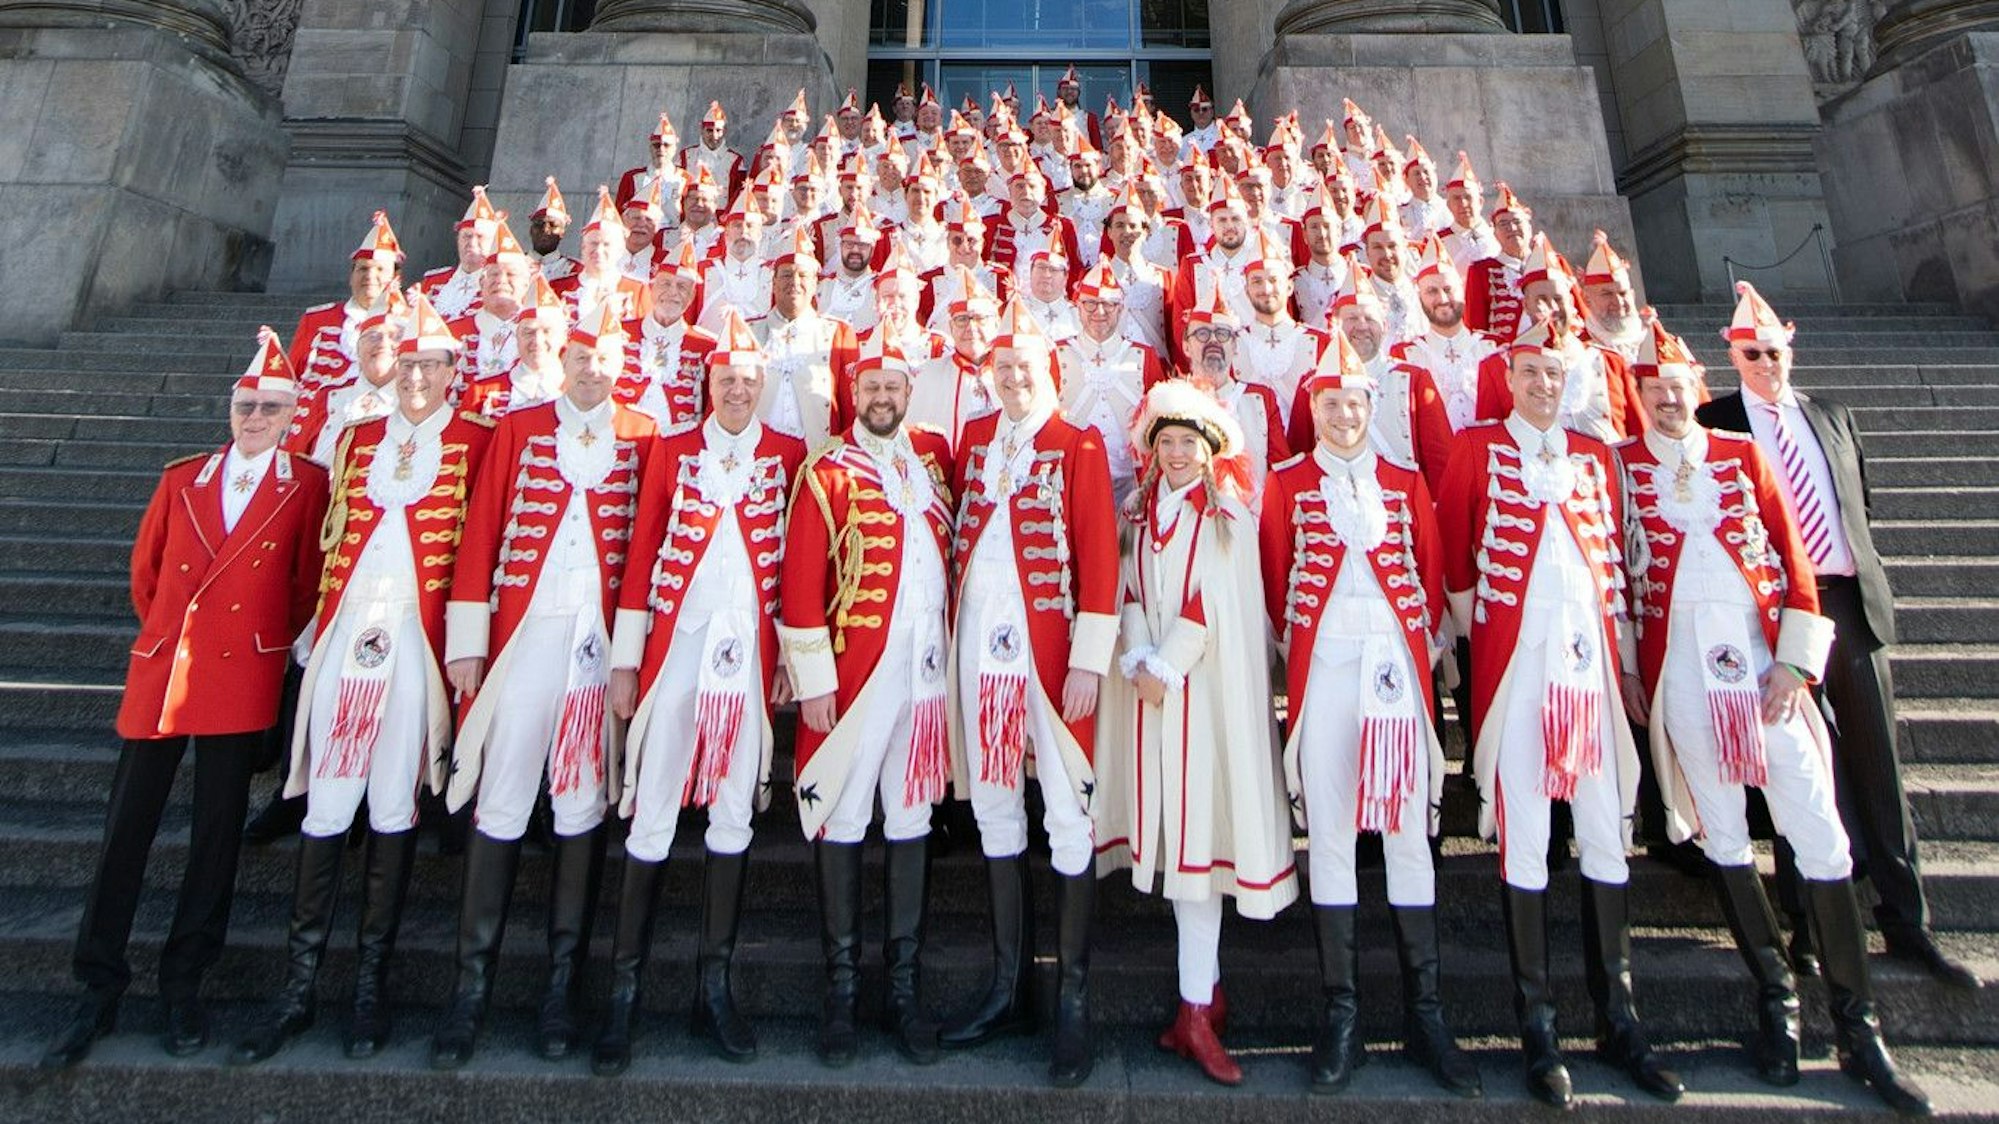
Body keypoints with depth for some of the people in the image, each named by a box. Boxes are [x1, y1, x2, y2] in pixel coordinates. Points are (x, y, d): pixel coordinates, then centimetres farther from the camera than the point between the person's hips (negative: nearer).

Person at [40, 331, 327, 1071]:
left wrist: (271, 641, 5)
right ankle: (99, 989, 21)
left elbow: (311, 583, 3)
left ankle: (183, 983, 20)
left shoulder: (309, 487, -1)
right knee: (126, 829, 7)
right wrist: (172, 635, 14)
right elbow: (145, 571, 18)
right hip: (160, 674, 3)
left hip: (241, 679, -3)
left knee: (217, 831, 5)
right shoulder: (181, 479, 10)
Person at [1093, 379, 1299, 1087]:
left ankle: (1194, 1008, 3)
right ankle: (1207, 987, 20)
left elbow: (1212, 605, -8)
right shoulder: (1139, 512, 14)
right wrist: (1138, 662, -7)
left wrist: (1167, 668, -12)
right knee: (1169, 825, 6)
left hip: (1207, 685, -4)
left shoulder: (1228, 517, 1)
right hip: (1145, 683, 4)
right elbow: (1128, 591, 7)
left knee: (1198, 823, -6)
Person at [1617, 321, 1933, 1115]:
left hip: (1764, 661, 2)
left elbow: (1794, 558, 5)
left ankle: (1857, 1027, 14)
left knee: (1820, 833, 1)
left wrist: (1793, 664, -4)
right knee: (1722, 833, 6)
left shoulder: (1743, 454, 8)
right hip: (1680, 669, -1)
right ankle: (1775, 998, 22)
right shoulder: (1621, 465, 3)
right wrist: (1622, 667, -3)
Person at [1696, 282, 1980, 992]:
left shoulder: (1831, 416, 17)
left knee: (1877, 766, 8)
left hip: (1852, 601, 5)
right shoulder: (1716, 422, 0)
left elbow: (1860, 503, 19)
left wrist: (1867, 577, 9)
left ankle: (1906, 924, 19)